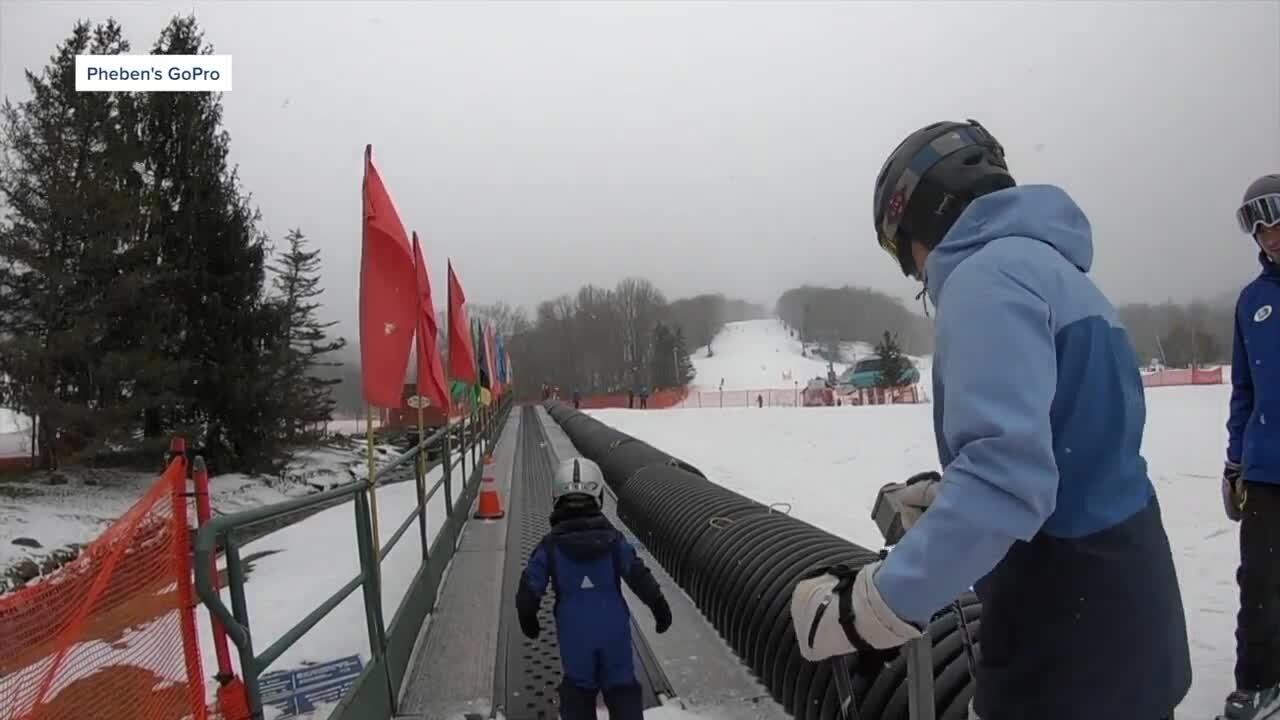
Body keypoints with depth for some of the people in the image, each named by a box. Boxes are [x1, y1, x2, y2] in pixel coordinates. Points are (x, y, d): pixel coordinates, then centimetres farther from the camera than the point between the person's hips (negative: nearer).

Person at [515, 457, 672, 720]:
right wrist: (658, 605, 3)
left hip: (574, 633, 0)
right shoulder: (612, 538, -5)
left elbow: (531, 585, -2)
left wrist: (527, 617, 14)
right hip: (614, 628, 0)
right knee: (622, 688, 13)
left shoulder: (551, 544, -5)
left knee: (578, 689, 16)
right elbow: (638, 574, -6)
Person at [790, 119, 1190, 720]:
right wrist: (944, 494, 26)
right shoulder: (1053, 268, 13)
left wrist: (868, 610, -26)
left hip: (1067, 644, -9)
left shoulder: (990, 275, -17)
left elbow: (1005, 472, -30)